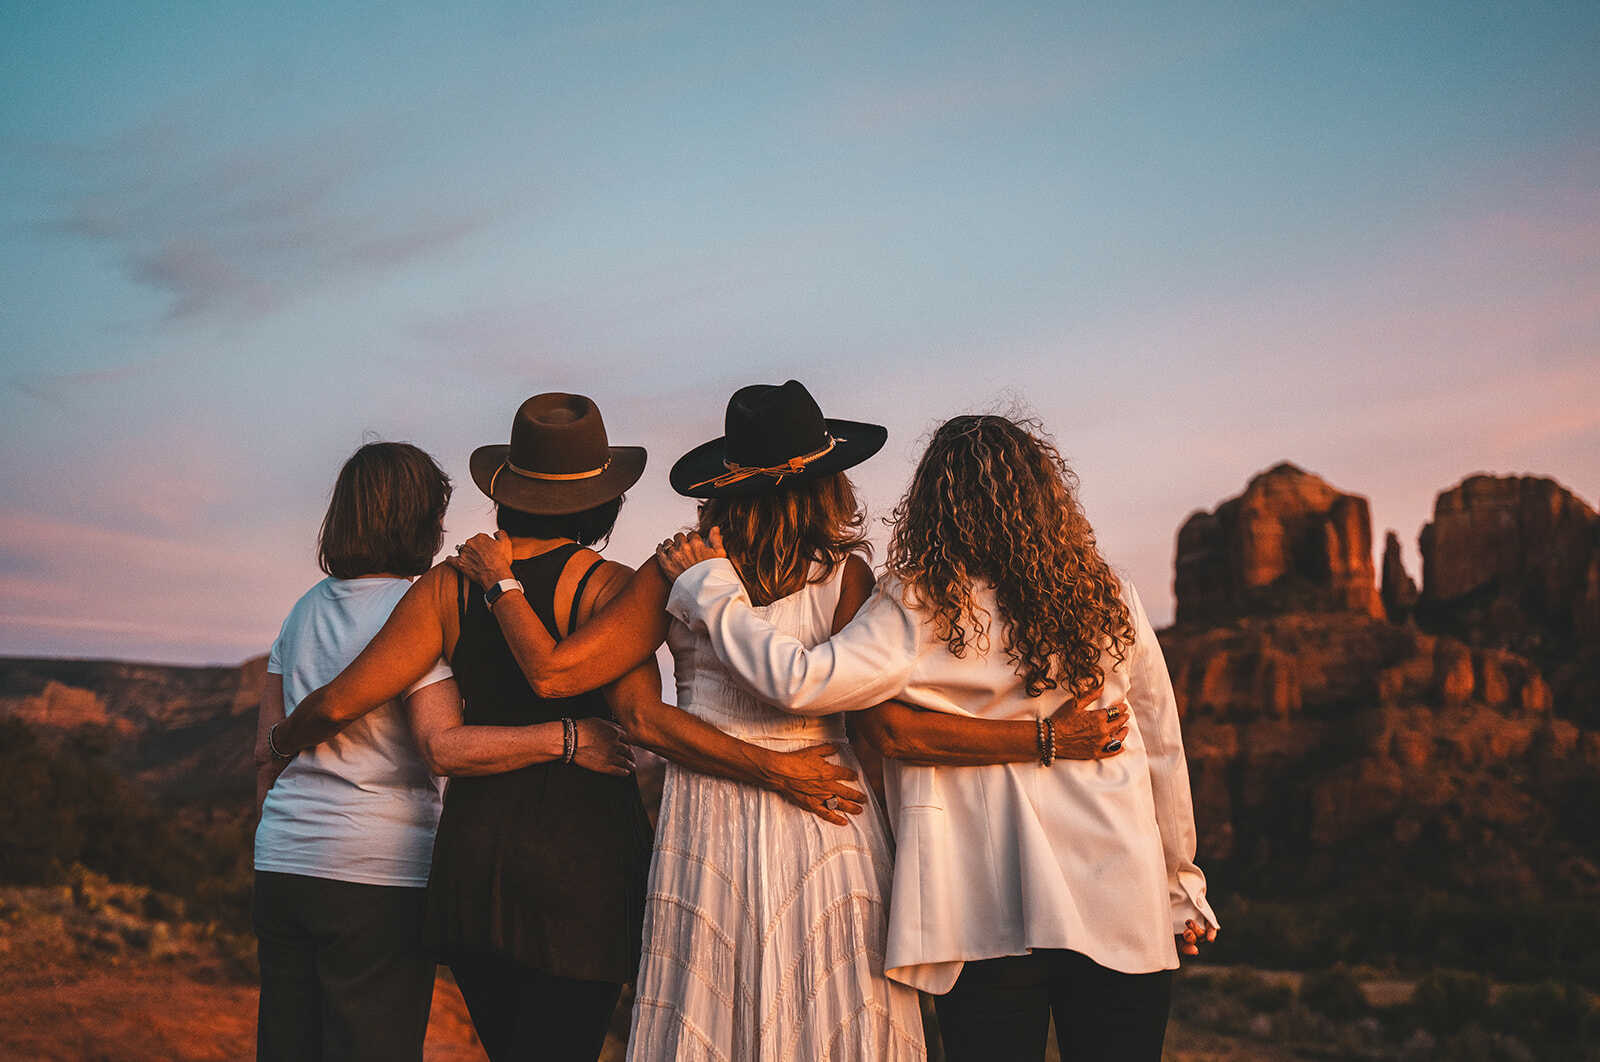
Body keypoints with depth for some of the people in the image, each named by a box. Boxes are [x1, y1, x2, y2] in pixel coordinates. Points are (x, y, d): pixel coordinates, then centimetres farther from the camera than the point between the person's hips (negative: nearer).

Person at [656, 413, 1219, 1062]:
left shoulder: (921, 606, -9)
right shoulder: (1111, 600, 3)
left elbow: (803, 683, -16)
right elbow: (1162, 752, 10)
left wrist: (707, 584, -3)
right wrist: (1180, 885, 22)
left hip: (990, 917, -3)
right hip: (1122, 910, 3)